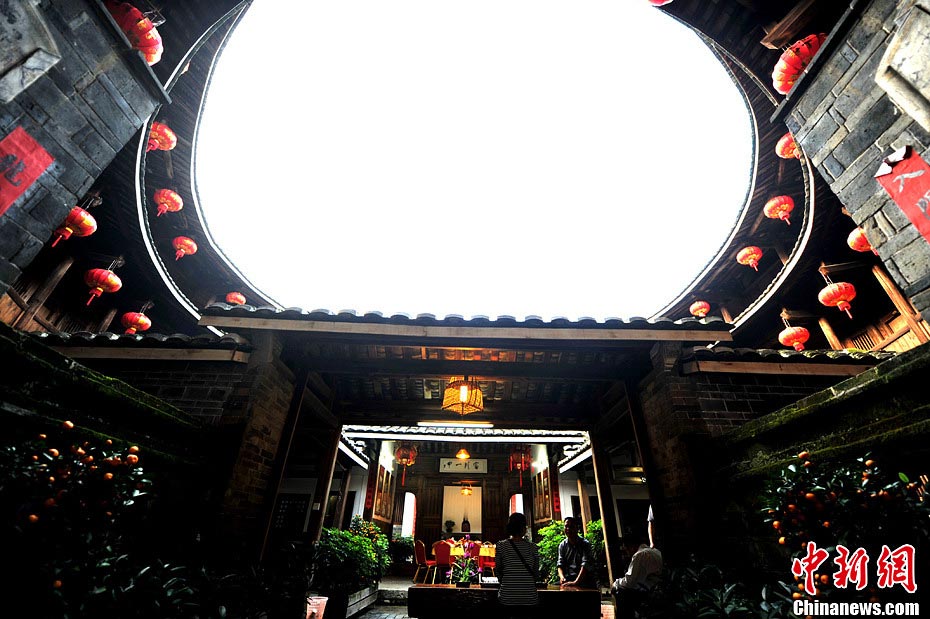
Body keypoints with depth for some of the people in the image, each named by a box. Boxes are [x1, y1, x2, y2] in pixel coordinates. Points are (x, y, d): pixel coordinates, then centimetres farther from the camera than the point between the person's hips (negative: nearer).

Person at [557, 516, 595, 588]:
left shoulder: (585, 544, -5)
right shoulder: (562, 545, 9)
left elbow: (586, 565, -17)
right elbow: (560, 564, 7)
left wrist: (576, 582, -29)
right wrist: (562, 577, -16)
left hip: (583, 578, -3)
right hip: (568, 579, 3)